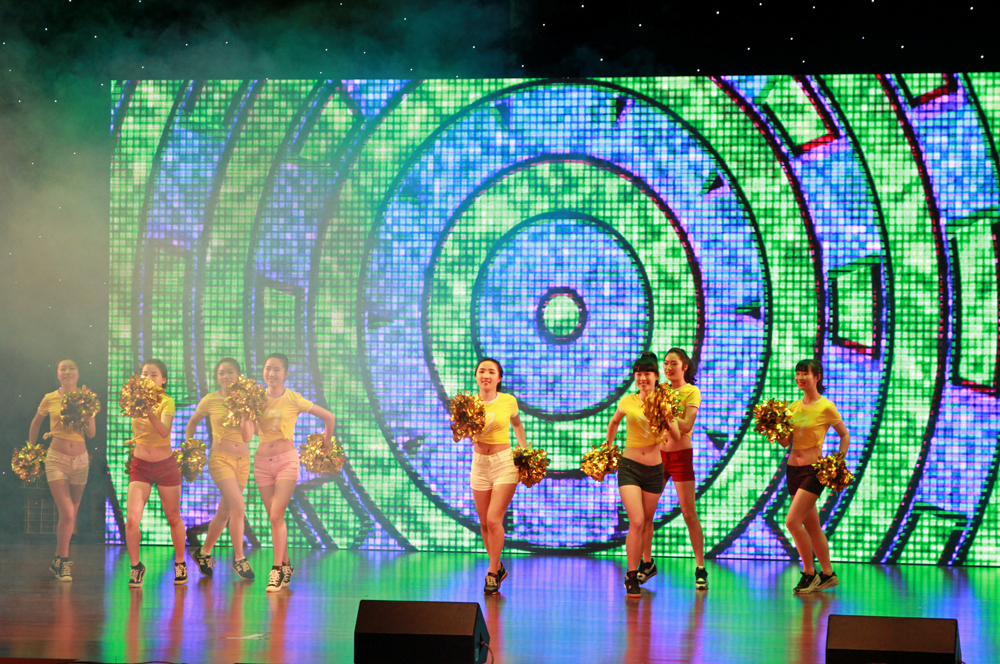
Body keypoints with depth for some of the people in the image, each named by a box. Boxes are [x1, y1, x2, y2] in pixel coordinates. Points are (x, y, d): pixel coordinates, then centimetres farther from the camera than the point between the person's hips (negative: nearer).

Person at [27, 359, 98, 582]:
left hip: (80, 459, 3)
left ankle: (58, 561, 25)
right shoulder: (49, 399, -1)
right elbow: (36, 423, 17)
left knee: (71, 515, 9)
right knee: (67, 514, -14)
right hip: (57, 459, -3)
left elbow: (92, 434, 1)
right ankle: (63, 562, -2)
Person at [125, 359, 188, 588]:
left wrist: (150, 413, -42)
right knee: (131, 519, -13)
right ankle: (136, 566, 3)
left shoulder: (166, 401, -11)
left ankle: (180, 563, 30)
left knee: (173, 518, 10)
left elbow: (164, 431, -25)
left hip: (165, 466, -2)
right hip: (140, 466, 2)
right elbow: (135, 433, 4)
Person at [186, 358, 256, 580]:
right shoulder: (210, 401, -1)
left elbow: (248, 436, -4)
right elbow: (192, 422, 16)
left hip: (243, 459, 4)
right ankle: (239, 558, -5)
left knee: (225, 512, 10)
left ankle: (204, 552, 28)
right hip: (221, 458, -4)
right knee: (238, 507, -17)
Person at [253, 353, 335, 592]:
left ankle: (277, 570, -11)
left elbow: (328, 417, 6)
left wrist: (326, 442, 16)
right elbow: (247, 436, -1)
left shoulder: (293, 400, -4)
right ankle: (286, 566, 19)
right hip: (262, 461, 4)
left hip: (286, 460, -4)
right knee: (275, 518, 7)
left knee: (276, 516, -13)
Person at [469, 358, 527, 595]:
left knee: (494, 520, -13)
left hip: (504, 462, -3)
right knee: (484, 522, 9)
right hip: (480, 463, 3)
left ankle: (492, 574, -2)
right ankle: (497, 567, 29)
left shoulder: (508, 401, -5)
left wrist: (525, 451, 11)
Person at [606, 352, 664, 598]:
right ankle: (631, 577, -7)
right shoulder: (628, 401, -2)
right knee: (636, 522, -14)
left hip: (654, 469, 2)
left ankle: (643, 565, 27)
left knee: (646, 522, 10)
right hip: (629, 466, -2)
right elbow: (614, 422, 19)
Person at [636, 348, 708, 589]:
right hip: (657, 452, 4)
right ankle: (647, 563, 15)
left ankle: (700, 568, 1)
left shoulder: (692, 392, -4)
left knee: (689, 513, -5)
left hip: (681, 455, -4)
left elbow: (686, 426, -16)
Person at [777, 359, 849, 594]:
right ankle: (828, 574, 21)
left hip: (814, 470, -7)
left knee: (792, 522, -15)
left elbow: (845, 435, 3)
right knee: (811, 526, 11)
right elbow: (785, 442, 10)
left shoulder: (826, 407, -8)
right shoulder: (793, 407, 9)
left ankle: (809, 573, -3)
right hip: (793, 469, 7)